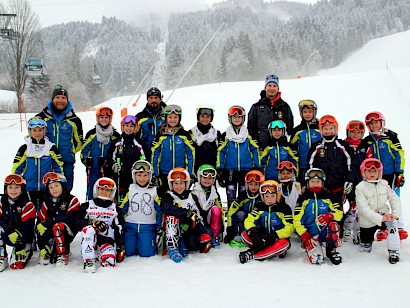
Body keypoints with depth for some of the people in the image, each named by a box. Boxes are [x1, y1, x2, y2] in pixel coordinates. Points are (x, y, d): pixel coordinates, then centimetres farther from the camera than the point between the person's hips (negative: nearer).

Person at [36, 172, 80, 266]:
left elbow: (70, 218, -19)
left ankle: (62, 255, -21)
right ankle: (47, 252, 5)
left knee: (58, 226, -33)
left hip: (68, 233, -6)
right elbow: (40, 220, 1)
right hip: (51, 233, 6)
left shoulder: (72, 200, -6)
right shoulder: (46, 203, 8)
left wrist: (53, 219, -25)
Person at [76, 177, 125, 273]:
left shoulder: (115, 209, 13)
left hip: (107, 240, 1)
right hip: (90, 239, -1)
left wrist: (121, 247, 2)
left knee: (109, 262, -27)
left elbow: (119, 230, 11)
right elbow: (78, 223, -5)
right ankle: (89, 261, -31)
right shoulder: (87, 206, 6)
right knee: (89, 229, -36)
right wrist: (93, 223, -22)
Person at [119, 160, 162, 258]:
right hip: (130, 227, 2)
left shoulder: (154, 192, 2)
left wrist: (159, 228, 1)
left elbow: (160, 210, 5)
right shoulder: (130, 191, 6)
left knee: (146, 253, -9)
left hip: (148, 228, -2)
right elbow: (122, 209, 9)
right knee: (128, 253, -1)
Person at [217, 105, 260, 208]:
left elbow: (255, 151, 8)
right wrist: (219, 170, 1)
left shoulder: (249, 135, 5)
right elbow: (220, 152, 6)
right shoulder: (225, 135, 4)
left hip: (246, 170, 0)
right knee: (231, 195, 3)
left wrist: (257, 168, 4)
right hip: (230, 170, 0)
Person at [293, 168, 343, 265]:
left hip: (326, 231, 2)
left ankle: (331, 250, -9)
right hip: (310, 234, -2)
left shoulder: (327, 197, 8)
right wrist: (305, 237, -15)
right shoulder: (303, 199, 2)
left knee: (334, 225, -32)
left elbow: (339, 213, 3)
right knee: (316, 259, -23)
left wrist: (329, 216, -21)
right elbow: (297, 221, -2)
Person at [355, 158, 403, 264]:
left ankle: (394, 251, -19)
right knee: (365, 249, 9)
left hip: (383, 215, 2)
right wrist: (380, 219, -33)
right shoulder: (360, 187, -15)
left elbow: (394, 199, -4)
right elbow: (364, 208, -23)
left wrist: (395, 214, -24)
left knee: (392, 222, -32)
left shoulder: (384, 184, -2)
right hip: (367, 221, -2)